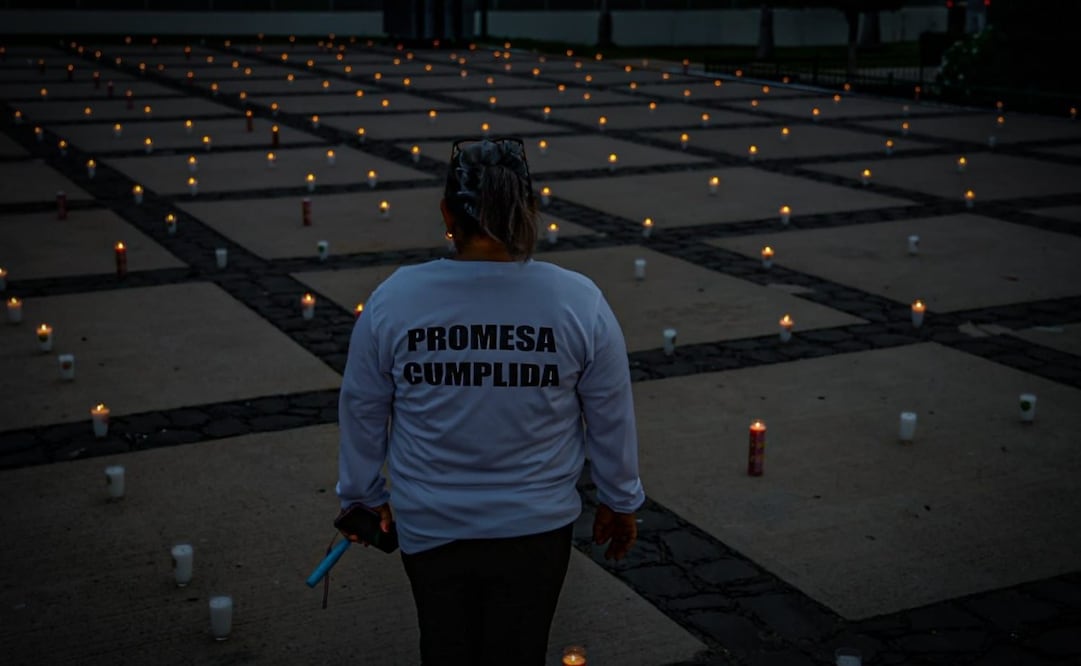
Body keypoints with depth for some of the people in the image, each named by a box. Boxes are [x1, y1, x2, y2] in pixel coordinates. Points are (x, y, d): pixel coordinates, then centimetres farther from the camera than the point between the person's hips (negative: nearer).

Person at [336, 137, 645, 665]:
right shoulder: (579, 303, -16)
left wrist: (363, 495, 15)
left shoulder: (393, 301, -15)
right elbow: (611, 420, -5)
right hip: (535, 524, 0)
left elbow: (362, 413, -2)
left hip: (429, 524, 1)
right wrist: (620, 501, 11)